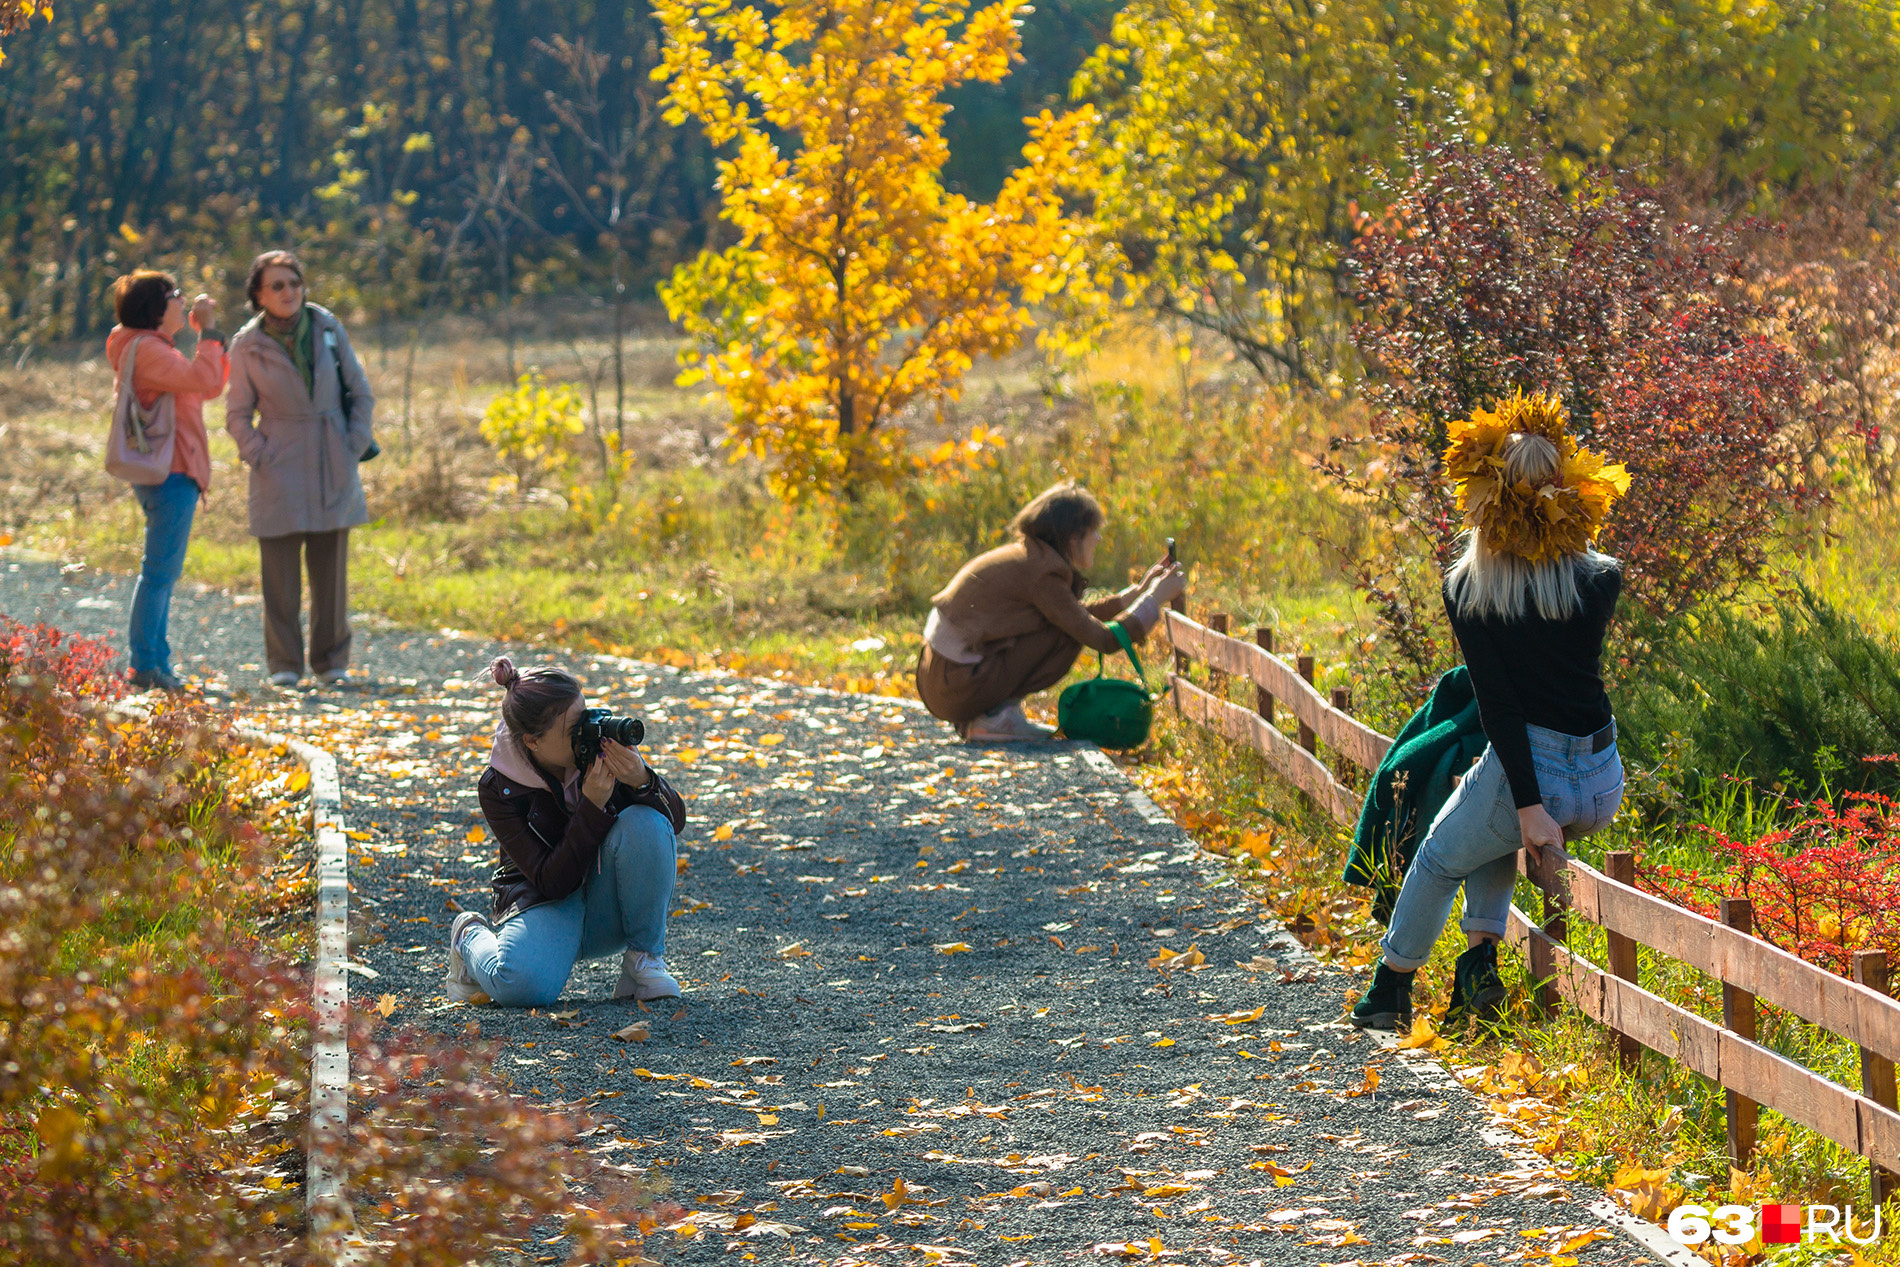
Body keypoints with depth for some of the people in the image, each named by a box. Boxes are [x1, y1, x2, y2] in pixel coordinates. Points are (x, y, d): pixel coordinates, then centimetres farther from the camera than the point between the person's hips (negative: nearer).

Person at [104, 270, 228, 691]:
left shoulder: (152, 348, 19)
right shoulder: (145, 350, -15)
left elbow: (212, 382, 22)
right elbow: (206, 381, -25)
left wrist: (210, 333, 16)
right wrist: (208, 331, -15)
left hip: (171, 472, 11)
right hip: (170, 473, -11)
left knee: (164, 572, 13)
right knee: (160, 570, -10)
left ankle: (157, 664, 17)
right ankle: (144, 664, -10)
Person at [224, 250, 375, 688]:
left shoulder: (328, 328, 2)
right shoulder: (248, 345, -3)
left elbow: (360, 392, 9)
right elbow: (238, 415, 4)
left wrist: (354, 446, 0)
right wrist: (258, 457, -8)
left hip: (332, 467, 2)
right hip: (280, 468, -2)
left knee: (331, 567, 5)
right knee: (280, 571, -3)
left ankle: (331, 661, 14)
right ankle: (283, 664, 5)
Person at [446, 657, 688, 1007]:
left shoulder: (601, 744, -13)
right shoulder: (497, 789, -18)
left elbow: (676, 818, -10)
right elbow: (553, 882, -23)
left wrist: (642, 780, -33)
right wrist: (594, 805, -33)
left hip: (609, 909, 3)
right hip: (547, 905, -3)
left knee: (645, 823, -28)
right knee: (521, 985, -35)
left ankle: (644, 958, -10)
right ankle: (471, 938, 4)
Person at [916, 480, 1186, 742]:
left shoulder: (1023, 555, 15)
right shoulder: (1042, 573, -13)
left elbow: (1078, 613, 27)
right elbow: (1105, 639, -11)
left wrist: (1137, 591, 24)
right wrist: (1154, 597, 0)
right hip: (960, 690, -9)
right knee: (1070, 633, -6)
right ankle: (999, 716, -5)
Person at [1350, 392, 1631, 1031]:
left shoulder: (1467, 589, -6)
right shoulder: (1603, 579, -1)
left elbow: (1497, 704, -11)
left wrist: (1528, 806, -13)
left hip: (1528, 770, -3)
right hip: (1604, 786, 3)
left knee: (1439, 860, 27)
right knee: (1493, 831, 35)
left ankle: (1391, 990, 37)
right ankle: (1481, 959, 23)